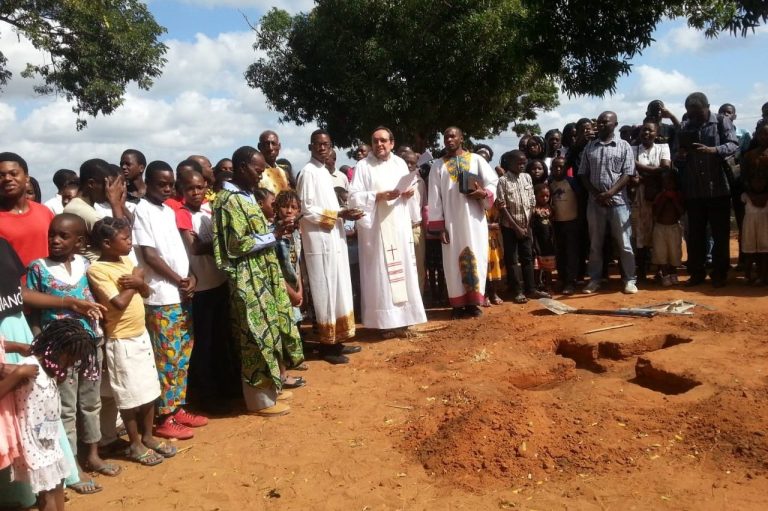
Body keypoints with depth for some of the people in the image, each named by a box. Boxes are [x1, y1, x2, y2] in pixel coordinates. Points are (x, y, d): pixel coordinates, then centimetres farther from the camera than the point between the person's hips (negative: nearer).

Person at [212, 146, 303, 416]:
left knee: (269, 330, 16)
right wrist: (274, 235, -16)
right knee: (257, 335, -2)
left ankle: (269, 387, 29)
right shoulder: (229, 200, -16)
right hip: (247, 280, -10)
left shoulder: (246, 196, 14)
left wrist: (275, 232, 5)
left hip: (262, 276, 10)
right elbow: (238, 244, -21)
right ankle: (260, 399, 10)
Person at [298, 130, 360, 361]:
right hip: (320, 240, -9)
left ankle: (336, 341, 21)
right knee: (327, 291, -4)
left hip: (333, 238, 9)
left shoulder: (323, 171, 16)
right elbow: (307, 210, -16)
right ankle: (327, 344, 6)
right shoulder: (308, 172, -11)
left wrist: (344, 213, 6)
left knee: (338, 290, 12)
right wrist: (338, 214, -17)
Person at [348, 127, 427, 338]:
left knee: (402, 269, 6)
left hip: (399, 225, 5)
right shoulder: (363, 166, -2)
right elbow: (354, 196, -9)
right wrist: (379, 196, -19)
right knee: (380, 272, -5)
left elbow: (408, 190, 21)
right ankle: (385, 321, 1)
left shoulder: (400, 163, 13)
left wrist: (408, 193, -2)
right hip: (375, 227, -5)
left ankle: (401, 318, 15)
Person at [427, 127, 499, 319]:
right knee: (454, 259, 1)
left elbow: (493, 181, 5)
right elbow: (434, 197, 3)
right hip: (450, 220, 0)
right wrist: (439, 225, -5)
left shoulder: (476, 159, 6)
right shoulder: (438, 165, 8)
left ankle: (473, 301, 6)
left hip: (474, 217, 0)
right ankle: (459, 303, 6)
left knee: (476, 256, -1)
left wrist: (484, 193, -17)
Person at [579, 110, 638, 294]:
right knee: (595, 243, 9)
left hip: (618, 201, -2)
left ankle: (630, 280, 10)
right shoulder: (589, 147, 10)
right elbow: (583, 174, 7)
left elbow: (628, 174, -4)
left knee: (624, 243, 1)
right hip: (595, 202, 3)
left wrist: (609, 193, -15)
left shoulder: (624, 146, 3)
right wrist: (596, 194, -6)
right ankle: (595, 279, 17)